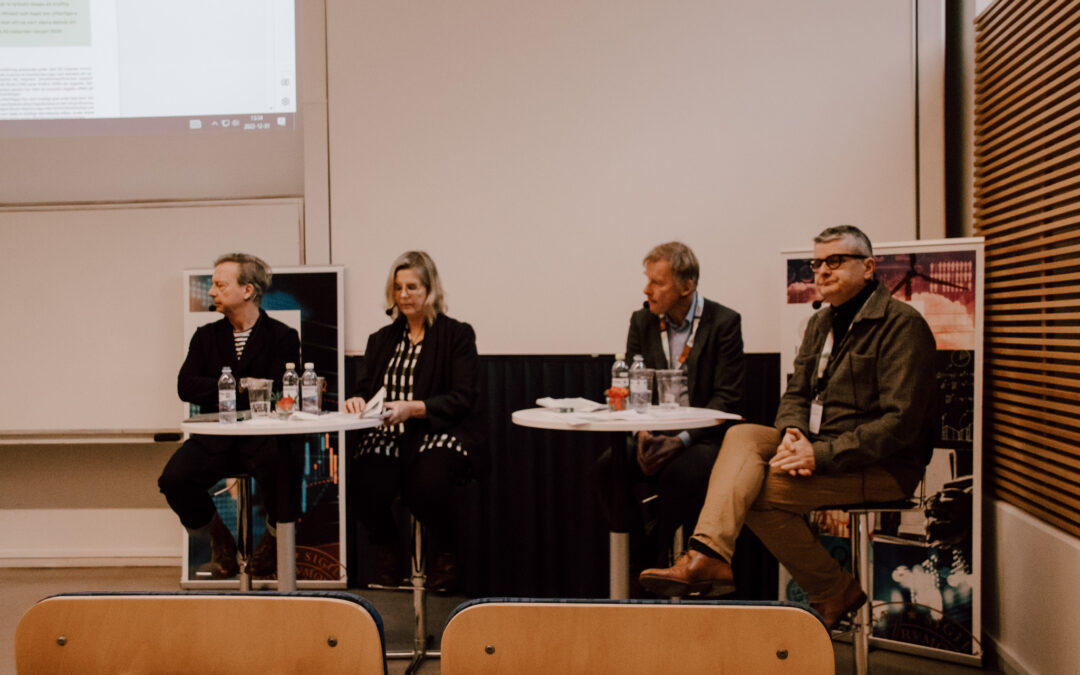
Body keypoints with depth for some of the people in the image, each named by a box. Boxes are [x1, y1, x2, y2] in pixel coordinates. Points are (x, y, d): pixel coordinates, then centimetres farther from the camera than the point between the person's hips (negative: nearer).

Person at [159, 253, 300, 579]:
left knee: (280, 474, -35)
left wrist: (221, 389, -9)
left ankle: (275, 537, 0)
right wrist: (241, 386, -10)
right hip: (215, 438, 4)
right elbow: (186, 386, 1)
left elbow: (278, 392, -11)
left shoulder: (282, 336, 2)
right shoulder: (206, 335, 15)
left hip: (263, 437, -3)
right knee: (173, 480, -22)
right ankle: (218, 537, 8)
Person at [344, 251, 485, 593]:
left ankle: (445, 551, 1)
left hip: (442, 433, -3)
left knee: (427, 485, -34)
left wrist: (413, 408, -20)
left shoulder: (457, 334, 4)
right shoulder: (382, 339, 20)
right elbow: (364, 388, 17)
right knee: (367, 488, -28)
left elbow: (463, 399, -6)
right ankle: (385, 549, 7)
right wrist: (357, 401, -9)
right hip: (389, 436, 4)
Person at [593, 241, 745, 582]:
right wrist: (642, 433, -14)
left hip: (705, 436, -4)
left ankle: (649, 562, -15)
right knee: (606, 467, -24)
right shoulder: (642, 321, 8)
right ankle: (640, 559, -10)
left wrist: (681, 440, -22)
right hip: (654, 434, 4)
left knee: (680, 474, -36)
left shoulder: (724, 322, -6)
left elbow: (727, 399, -10)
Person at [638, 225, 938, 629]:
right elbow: (796, 393, 15)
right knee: (742, 436, -16)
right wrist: (792, 433, -9)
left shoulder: (901, 324, -11)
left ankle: (834, 593, -4)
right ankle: (707, 557, -33)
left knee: (757, 491, -20)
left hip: (881, 467, -8)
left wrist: (822, 455, -23)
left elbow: (900, 422, -19)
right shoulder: (821, 323, 15)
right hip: (819, 447, 8)